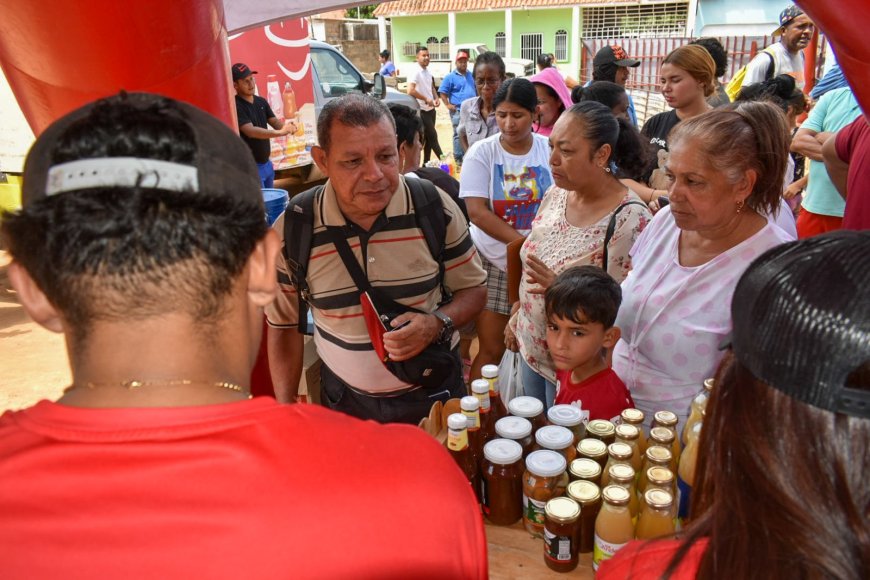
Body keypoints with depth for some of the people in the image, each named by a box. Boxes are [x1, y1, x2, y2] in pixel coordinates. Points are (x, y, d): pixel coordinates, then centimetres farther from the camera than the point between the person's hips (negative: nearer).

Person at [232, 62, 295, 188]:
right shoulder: (236, 106, -16)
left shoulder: (261, 101, 8)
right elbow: (250, 131, -28)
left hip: (267, 163, 8)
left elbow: (275, 122, 2)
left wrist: (285, 124, -24)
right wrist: (280, 132, -40)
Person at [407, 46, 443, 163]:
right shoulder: (415, 72, -16)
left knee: (427, 137, 13)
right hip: (422, 111, -8)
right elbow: (410, 91, -28)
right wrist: (426, 99, -21)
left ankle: (426, 163, 21)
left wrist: (436, 98, 4)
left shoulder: (428, 72, 9)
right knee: (432, 136, -4)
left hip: (431, 109, 8)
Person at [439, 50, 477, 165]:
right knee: (459, 135, -5)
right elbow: (442, 92, -5)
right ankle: (458, 158, 0)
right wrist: (448, 105, -14)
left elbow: (476, 90, 25)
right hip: (458, 111, -6)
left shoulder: (471, 75, 14)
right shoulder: (450, 77, -3)